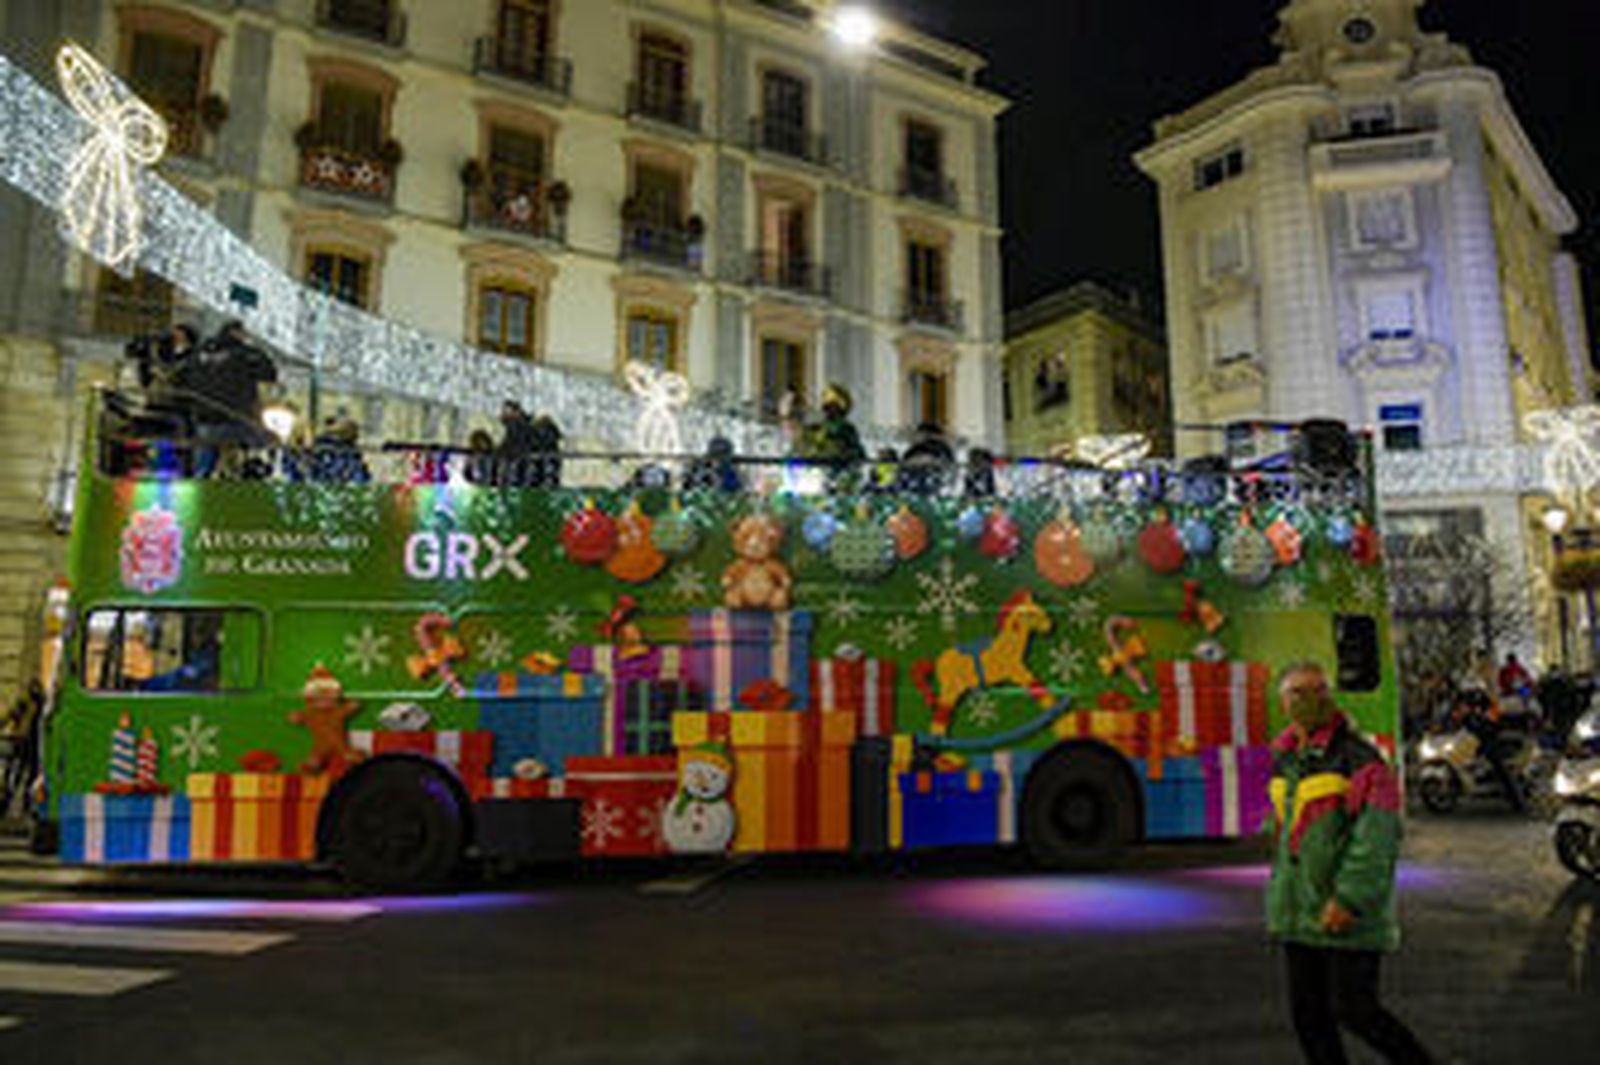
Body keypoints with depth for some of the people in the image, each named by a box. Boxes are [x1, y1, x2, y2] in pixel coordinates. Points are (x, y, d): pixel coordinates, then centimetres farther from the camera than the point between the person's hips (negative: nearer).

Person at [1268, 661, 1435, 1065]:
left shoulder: (1357, 757, -14)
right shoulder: (1285, 759, 8)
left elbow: (1377, 836, -20)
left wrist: (1349, 898, -25)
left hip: (1351, 914, -7)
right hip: (1300, 913, 7)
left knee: (1355, 1010, -3)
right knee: (1308, 1014, 9)